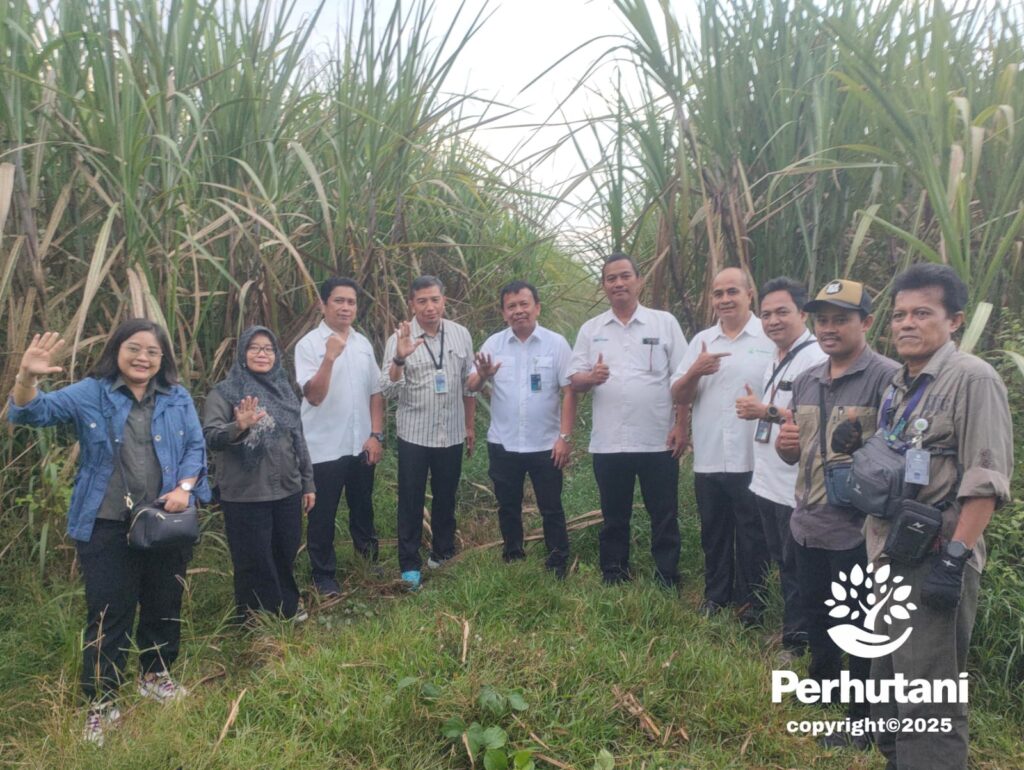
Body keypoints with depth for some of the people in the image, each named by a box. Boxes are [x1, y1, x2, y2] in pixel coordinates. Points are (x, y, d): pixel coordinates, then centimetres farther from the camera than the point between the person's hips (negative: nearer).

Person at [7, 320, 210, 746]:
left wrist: (184, 487, -12)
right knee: (108, 613, 4)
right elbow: (33, 412, -12)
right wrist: (28, 377, -33)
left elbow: (196, 447, 4)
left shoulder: (178, 398, 5)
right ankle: (100, 704, 19)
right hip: (107, 527, -3)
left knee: (165, 605, 16)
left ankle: (155, 675, 39)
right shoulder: (90, 394, -2)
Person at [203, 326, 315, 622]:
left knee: (285, 555, 16)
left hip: (287, 491, 5)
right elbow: (210, 436, -20)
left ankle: (288, 606, 38)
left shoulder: (284, 389, 9)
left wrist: (308, 483, 14)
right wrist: (238, 427, -40)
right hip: (245, 496, -5)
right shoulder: (225, 391, -7)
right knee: (255, 561, 6)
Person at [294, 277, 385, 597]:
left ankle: (369, 556, 41)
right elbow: (313, 395, -19)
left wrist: (376, 435, 1)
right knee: (323, 515, 8)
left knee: (363, 507, 20)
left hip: (361, 445, 5)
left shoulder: (363, 343, 5)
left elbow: (376, 392, 8)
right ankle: (324, 574, 24)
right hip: (325, 447, -4)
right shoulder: (308, 345, -10)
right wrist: (330, 357, -30)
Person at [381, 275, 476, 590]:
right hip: (414, 434, -2)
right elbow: (388, 390, -16)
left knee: (446, 497, 15)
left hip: (451, 433, 3)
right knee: (411, 500, 6)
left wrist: (470, 425, 11)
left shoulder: (460, 334, 0)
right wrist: (399, 359, -33)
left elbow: (469, 383, 9)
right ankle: (409, 563, 18)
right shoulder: (399, 339, -9)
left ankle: (443, 553, 34)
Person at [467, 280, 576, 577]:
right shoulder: (493, 344, 0)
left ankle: (558, 563, 25)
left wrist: (565, 436, -11)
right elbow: (470, 387, -3)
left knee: (551, 508, 9)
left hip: (545, 444, -2)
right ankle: (512, 558, 34)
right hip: (503, 444, 2)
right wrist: (482, 375, -26)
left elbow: (569, 391, -6)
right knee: (508, 506, 16)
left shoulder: (556, 343, -6)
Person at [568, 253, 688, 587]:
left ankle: (667, 578, 23)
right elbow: (574, 381, 6)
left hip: (658, 440, -2)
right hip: (608, 442, 2)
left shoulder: (665, 322, 2)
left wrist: (681, 426, -7)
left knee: (664, 515, 8)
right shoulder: (590, 329, 8)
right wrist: (591, 377, -17)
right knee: (614, 516, 14)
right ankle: (613, 575, 29)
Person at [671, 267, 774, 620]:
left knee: (753, 535, 8)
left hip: (753, 460, -4)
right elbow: (679, 398, 7)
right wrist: (694, 372, -12)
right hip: (708, 459, 4)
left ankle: (752, 601, 24)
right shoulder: (701, 340, 9)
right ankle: (716, 596, 31)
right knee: (714, 534, 16)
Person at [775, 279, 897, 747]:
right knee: (814, 612, 23)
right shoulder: (806, 381, 9)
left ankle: (863, 718, 29)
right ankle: (824, 682, 47)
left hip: (857, 530, -6)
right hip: (807, 524, 7)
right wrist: (784, 445, -6)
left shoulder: (886, 377, -13)